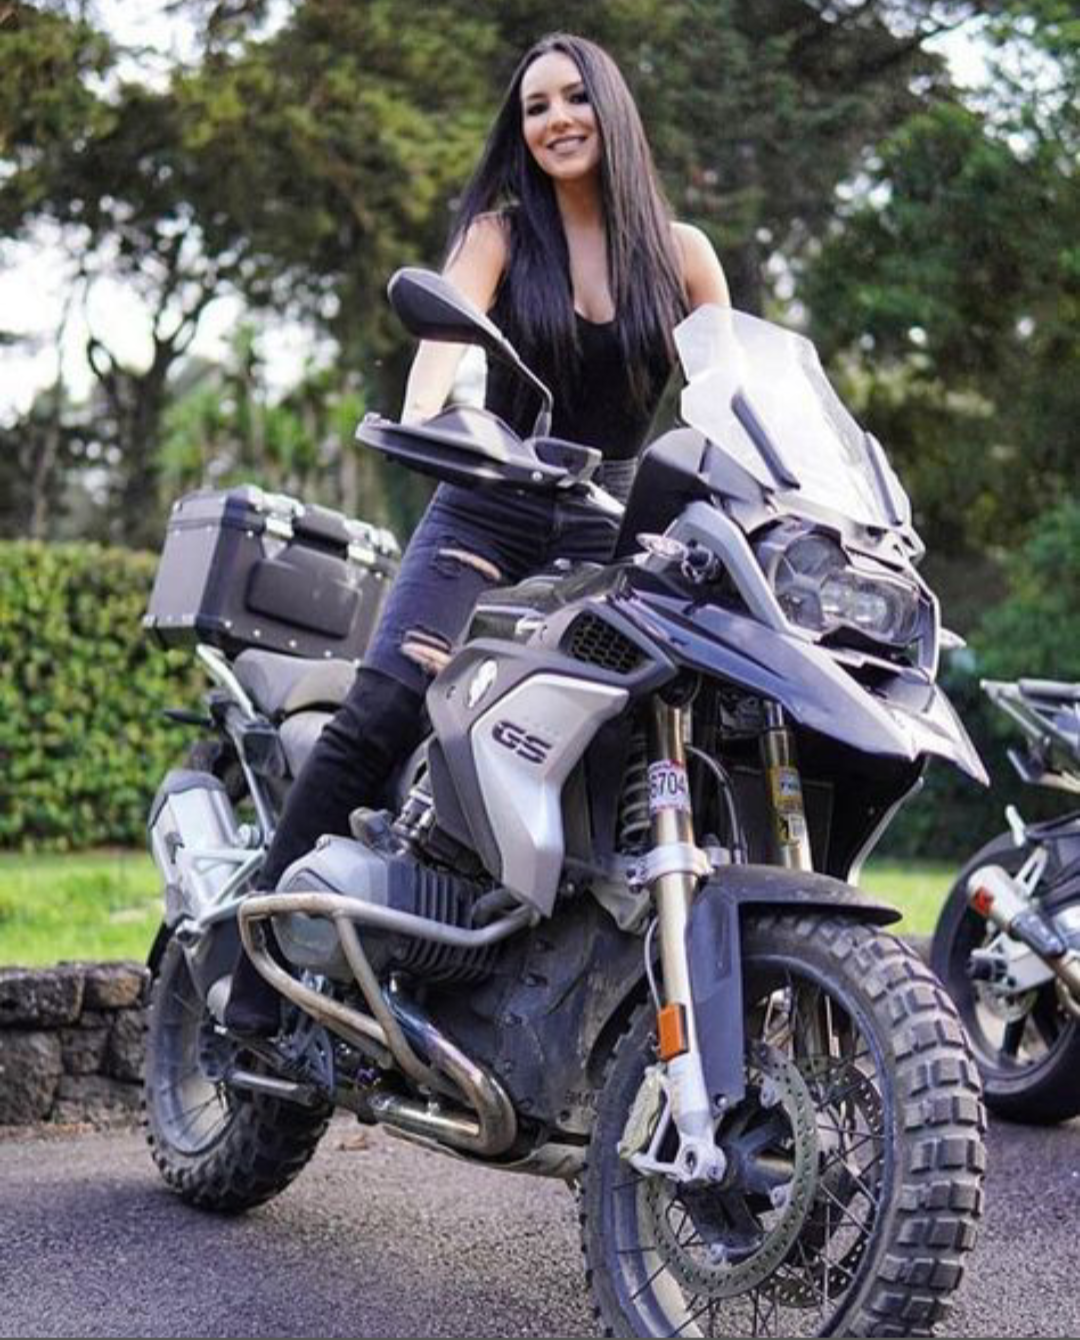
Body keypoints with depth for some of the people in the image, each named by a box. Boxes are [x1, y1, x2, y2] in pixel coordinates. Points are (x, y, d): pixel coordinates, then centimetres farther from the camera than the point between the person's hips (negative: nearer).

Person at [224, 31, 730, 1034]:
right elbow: (442, 341, -13)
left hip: (609, 528, 2)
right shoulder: (499, 234, 5)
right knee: (378, 713, -20)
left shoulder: (679, 253, 9)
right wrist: (419, 421, -34)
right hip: (487, 510, -2)